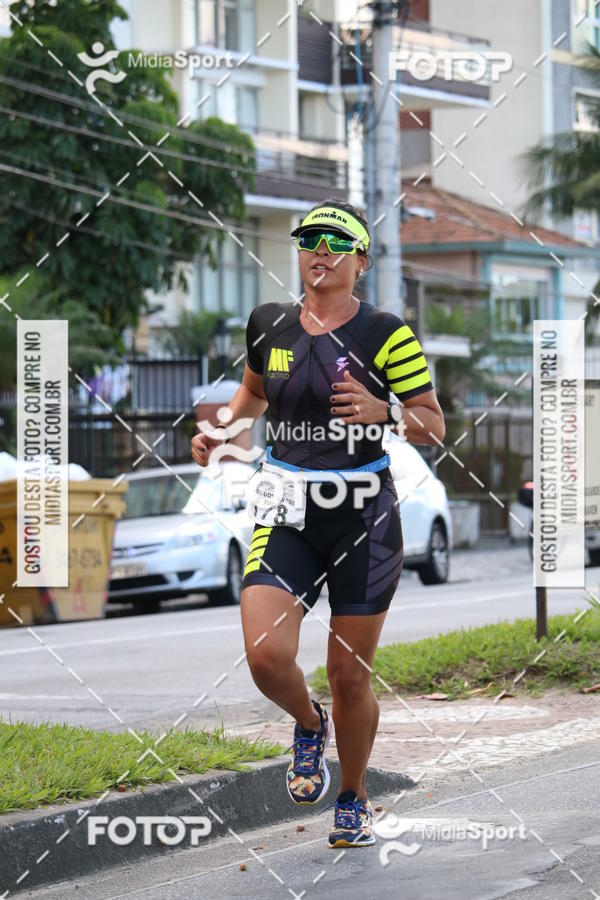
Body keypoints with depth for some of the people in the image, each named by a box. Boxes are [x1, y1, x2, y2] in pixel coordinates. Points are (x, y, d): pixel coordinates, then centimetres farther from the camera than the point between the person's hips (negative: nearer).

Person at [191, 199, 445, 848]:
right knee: (266, 657, -18)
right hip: (286, 516, 2)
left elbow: (433, 426, -2)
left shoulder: (386, 335, -6)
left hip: (364, 518, -2)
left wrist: (383, 411, -21)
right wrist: (222, 428, 7)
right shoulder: (268, 325, 5)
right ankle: (309, 726, 17)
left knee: (350, 677, 4)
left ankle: (353, 801, 28)